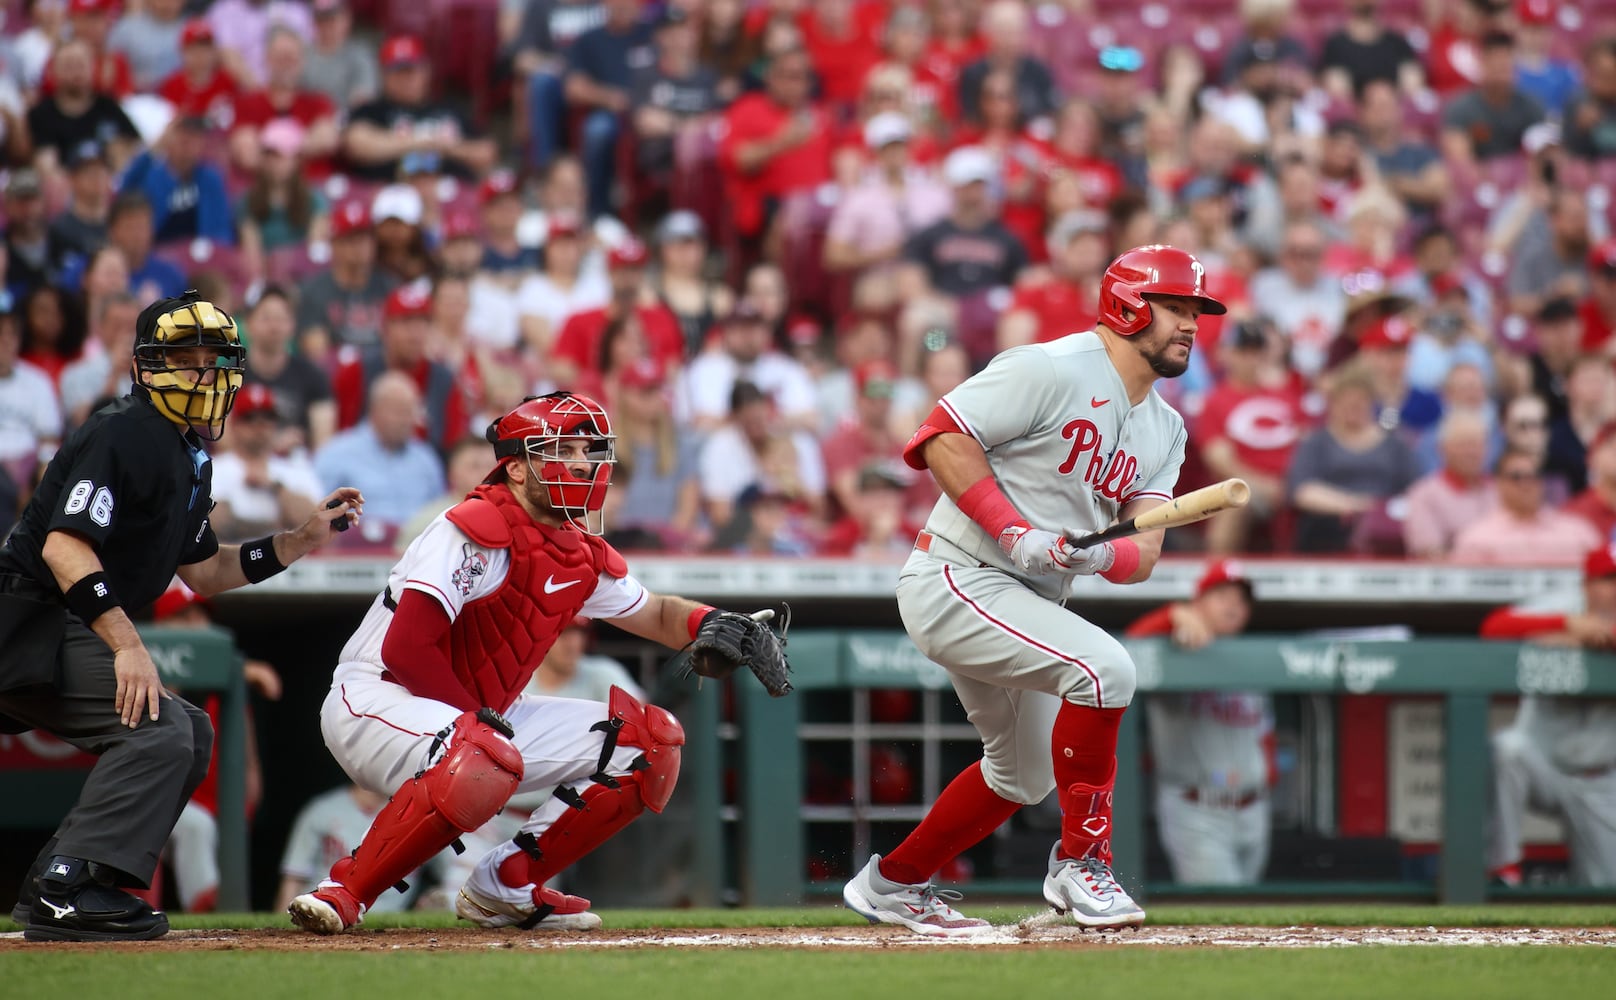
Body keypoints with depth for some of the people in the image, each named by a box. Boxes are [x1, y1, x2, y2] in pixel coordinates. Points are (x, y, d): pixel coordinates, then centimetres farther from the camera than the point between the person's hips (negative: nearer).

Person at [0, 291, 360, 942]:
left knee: (189, 735, 15)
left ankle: (56, 889, 9)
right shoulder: (128, 434, -16)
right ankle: (63, 888, -26)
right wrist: (126, 645, -31)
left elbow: (203, 573, 24)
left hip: (67, 637, 11)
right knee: (160, 730, -21)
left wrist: (301, 541, 14)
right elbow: (64, 547, -26)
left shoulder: (189, 457, 16)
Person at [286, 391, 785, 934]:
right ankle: (345, 892, -25)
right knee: (485, 760, -41)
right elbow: (406, 649, -27)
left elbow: (655, 614, 21)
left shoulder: (584, 554, 6)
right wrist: (482, 723, -22)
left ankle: (504, 888, 6)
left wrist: (713, 625, -1)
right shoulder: (473, 532, -20)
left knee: (651, 744, 4)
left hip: (481, 714, 9)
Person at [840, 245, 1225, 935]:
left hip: (1029, 603, 10)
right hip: (956, 580, -10)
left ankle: (893, 883, 37)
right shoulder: (1054, 370, -16)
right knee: (1105, 666, -27)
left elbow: (1144, 555, 1)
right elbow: (941, 435, -19)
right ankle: (1080, 859, -16)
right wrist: (1014, 533, -25)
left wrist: (1100, 555, -23)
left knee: (1026, 773, 21)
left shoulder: (1164, 430, 10)